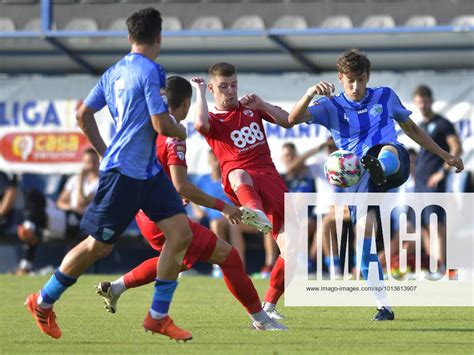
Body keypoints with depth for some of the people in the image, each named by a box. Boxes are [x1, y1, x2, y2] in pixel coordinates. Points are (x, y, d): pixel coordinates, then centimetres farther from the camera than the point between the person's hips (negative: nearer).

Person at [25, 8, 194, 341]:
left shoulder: (115, 72, 10)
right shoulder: (149, 71, -16)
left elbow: (84, 114, 16)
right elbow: (162, 125, -19)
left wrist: (104, 151, 22)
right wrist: (181, 131, 2)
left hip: (149, 170, 9)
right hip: (124, 172, -9)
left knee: (181, 233, 0)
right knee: (98, 245, 2)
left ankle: (158, 316, 3)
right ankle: (43, 302, 18)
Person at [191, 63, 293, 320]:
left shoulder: (251, 108, 23)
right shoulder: (213, 120, 10)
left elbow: (287, 121, 16)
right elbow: (200, 124, -16)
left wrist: (261, 105, 3)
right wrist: (200, 92, -2)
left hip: (270, 179, 4)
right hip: (240, 182, -4)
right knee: (239, 175, -46)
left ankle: (269, 305, 6)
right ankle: (255, 212, -79)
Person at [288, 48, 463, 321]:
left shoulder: (385, 97, 17)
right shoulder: (331, 107, 11)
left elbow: (411, 128, 30)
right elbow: (294, 119, -4)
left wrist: (445, 155, 31)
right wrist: (310, 94, -23)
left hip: (396, 166, -1)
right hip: (358, 177, 1)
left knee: (388, 149, -35)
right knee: (364, 227, -13)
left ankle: (379, 167, -74)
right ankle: (384, 307, -6)